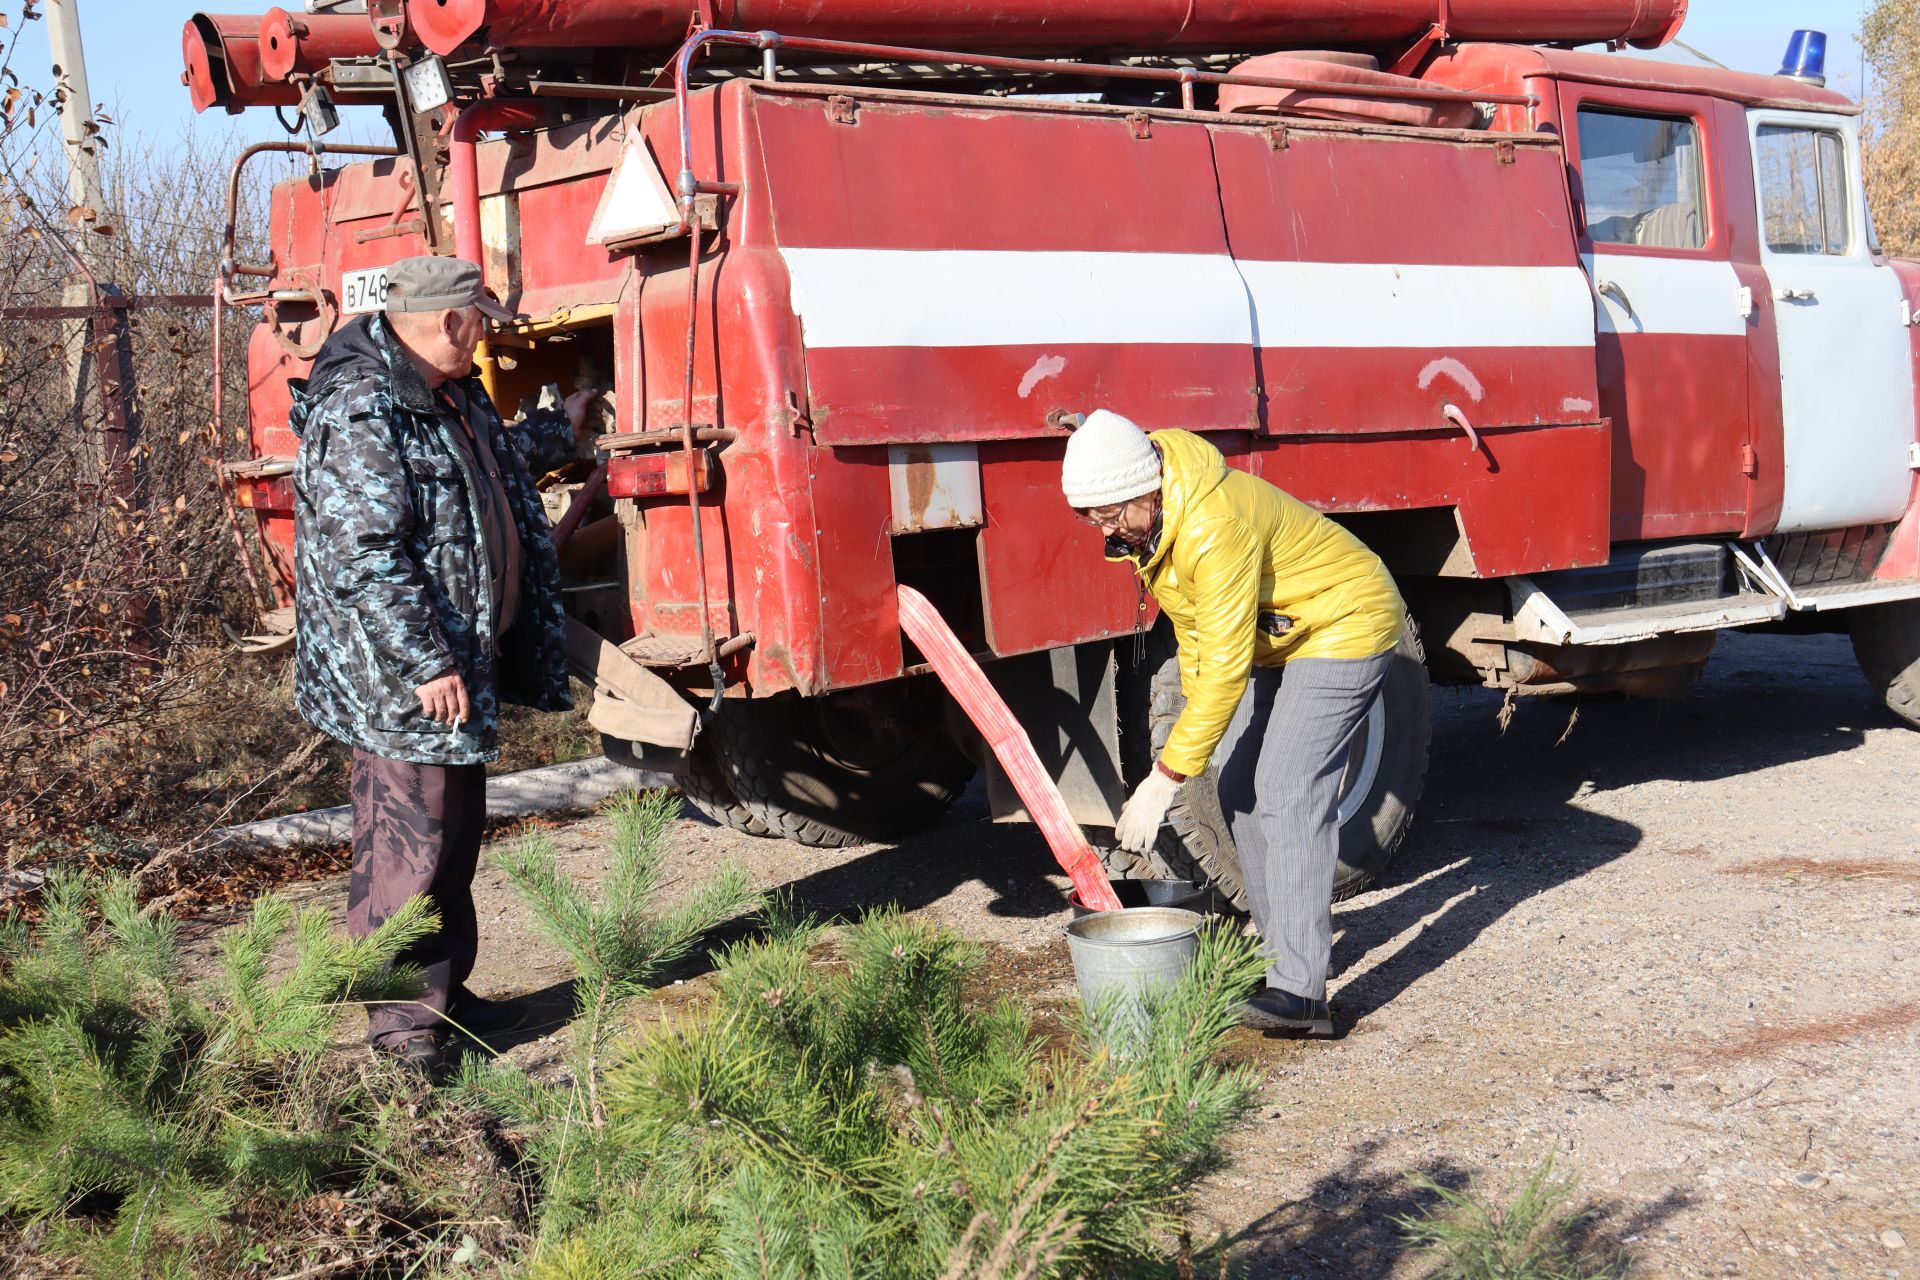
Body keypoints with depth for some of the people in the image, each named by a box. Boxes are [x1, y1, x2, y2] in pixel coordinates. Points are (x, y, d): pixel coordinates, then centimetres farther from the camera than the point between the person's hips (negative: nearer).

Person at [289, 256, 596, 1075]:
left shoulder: (451, 395, 13)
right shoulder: (359, 410, -19)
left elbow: (498, 457, 37)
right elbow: (364, 557, -25)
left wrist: (562, 429, 50)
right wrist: (426, 665, -24)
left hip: (463, 664, 10)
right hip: (402, 682, -10)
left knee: (456, 834, 17)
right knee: (407, 846, -4)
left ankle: (444, 991, 31)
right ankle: (403, 1025, 7)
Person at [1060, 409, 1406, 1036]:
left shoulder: (1216, 525, -35)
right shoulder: (1149, 516, -5)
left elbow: (1228, 665, -35)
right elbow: (1198, 634, 8)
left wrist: (1167, 776, -34)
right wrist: (1196, 718, 9)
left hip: (1343, 626, -10)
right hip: (1278, 634, 10)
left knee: (1286, 792, -19)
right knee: (1239, 787, 8)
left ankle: (1300, 990, -20)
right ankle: (1281, 945, 19)